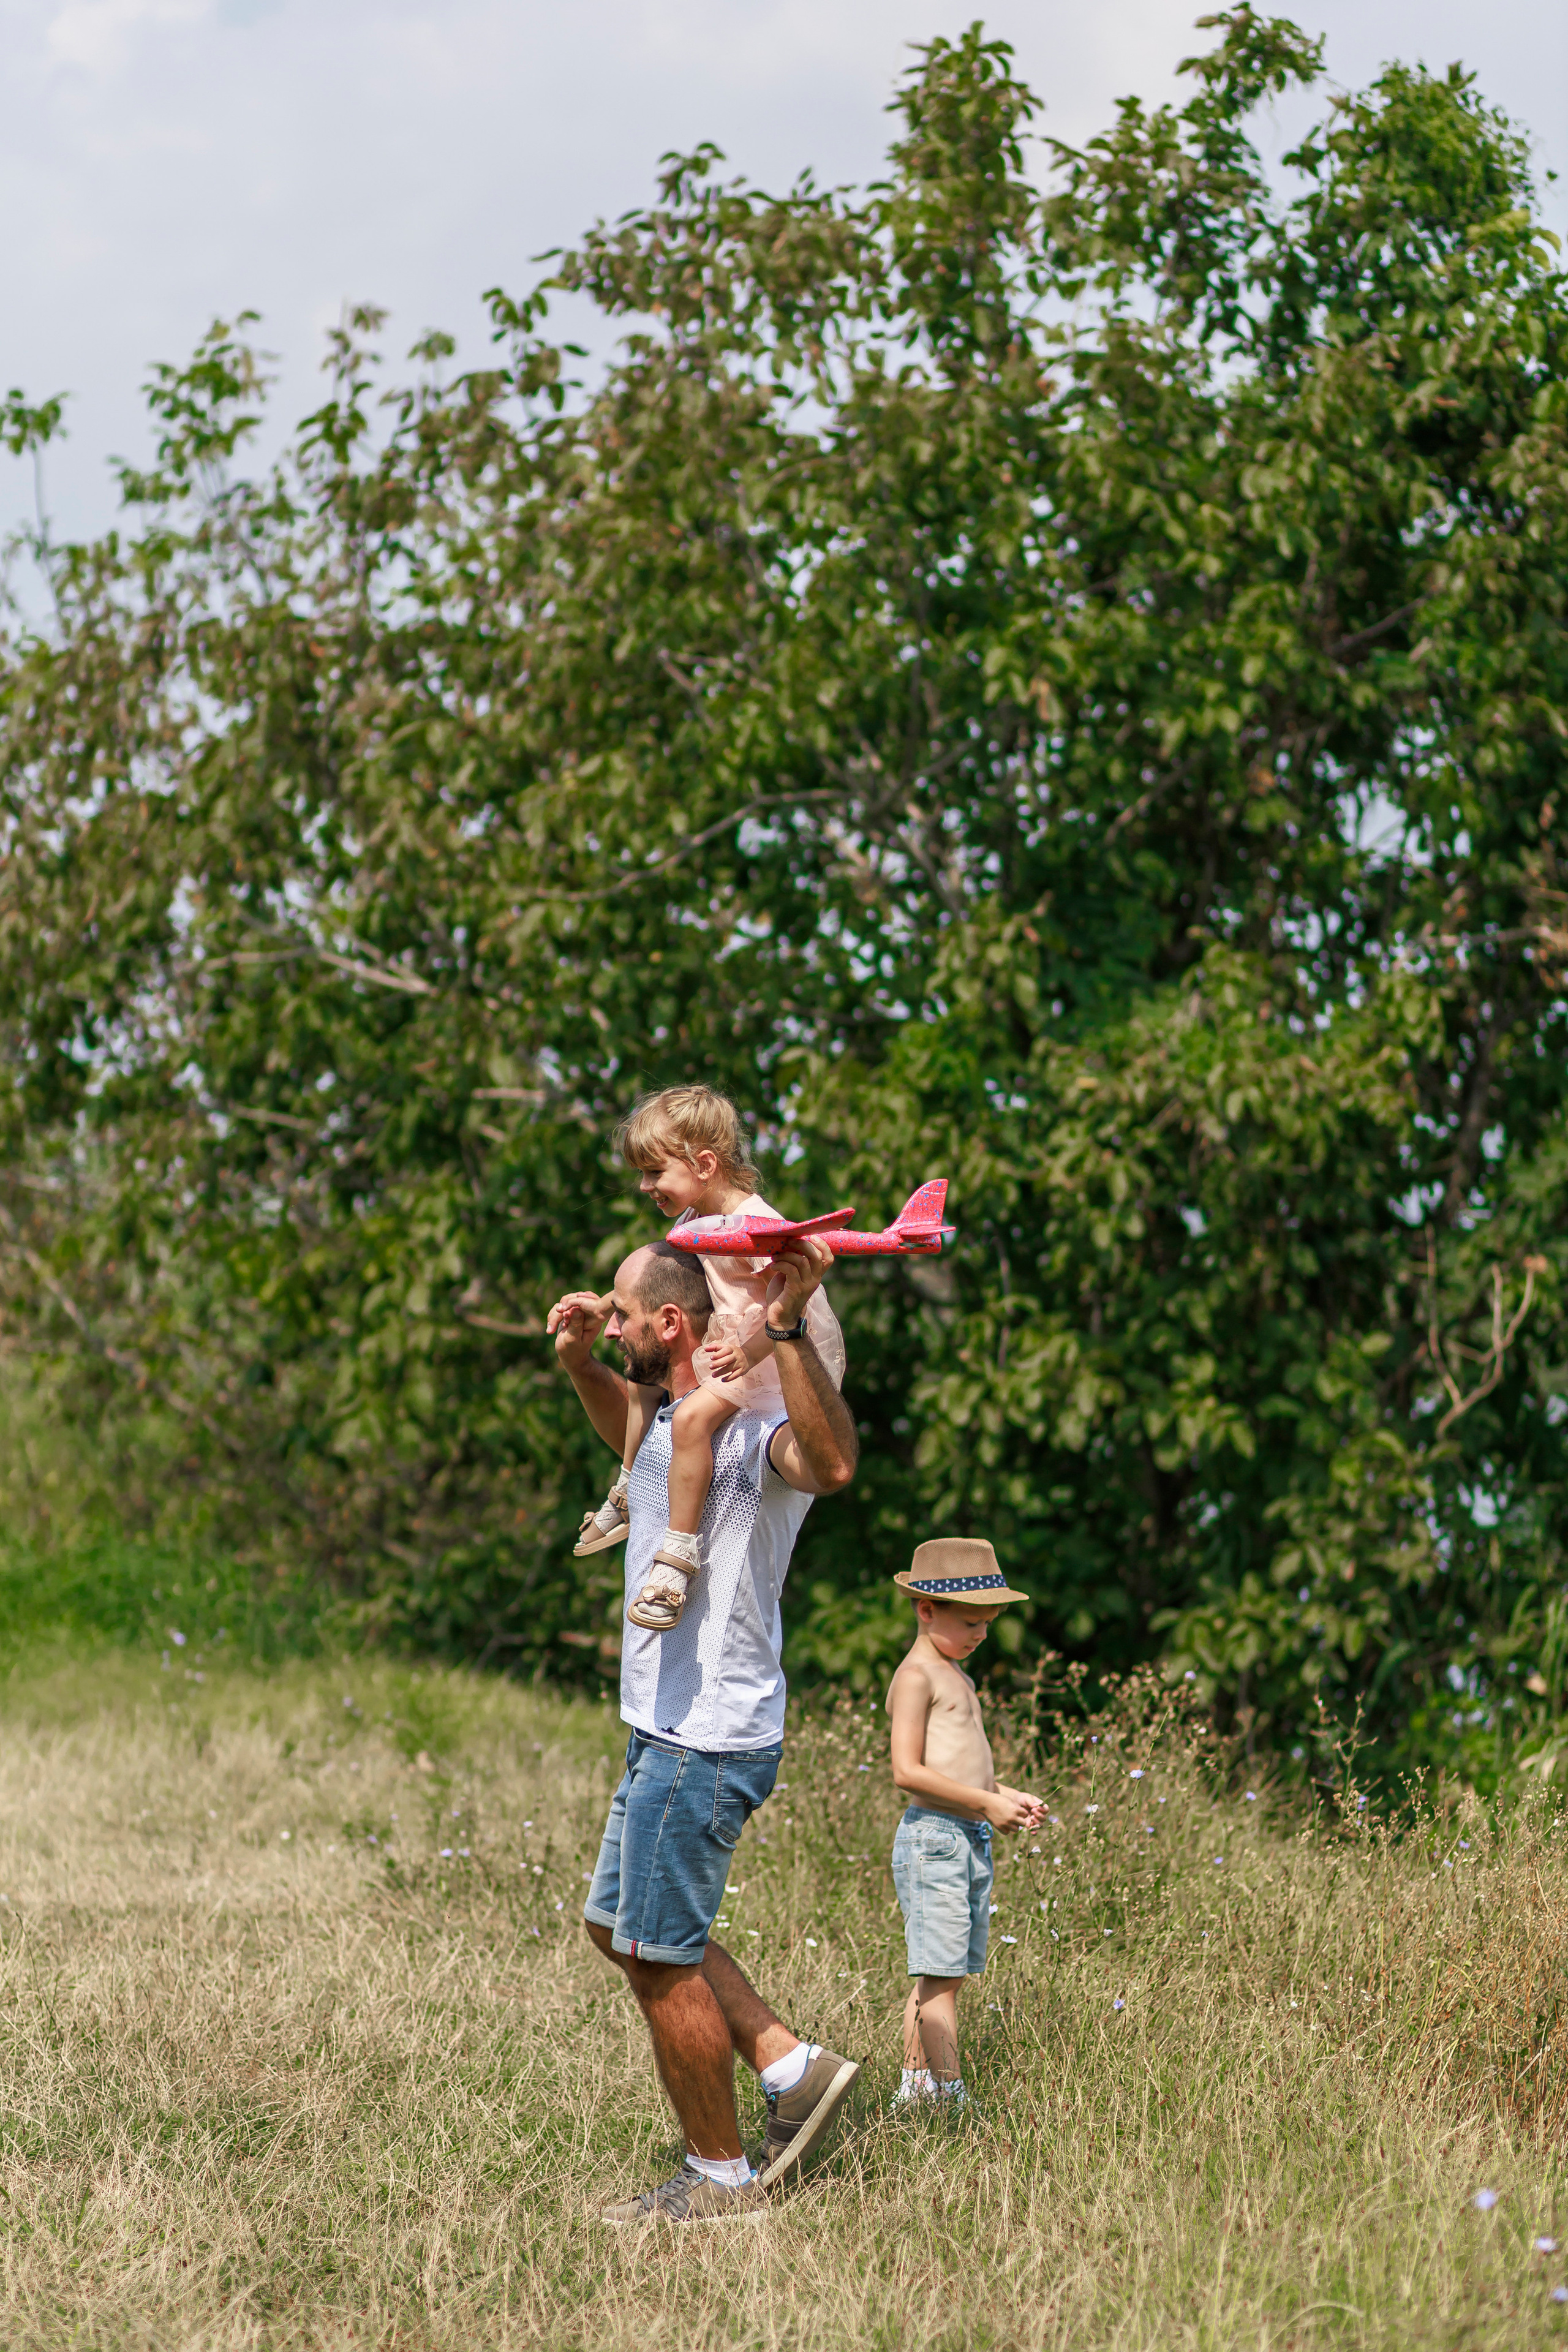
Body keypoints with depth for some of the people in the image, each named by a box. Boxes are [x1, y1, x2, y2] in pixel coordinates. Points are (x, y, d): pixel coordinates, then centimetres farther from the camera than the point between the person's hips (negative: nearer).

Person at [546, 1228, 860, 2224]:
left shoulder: (754, 1429, -20)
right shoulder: (672, 1421, 12)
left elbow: (833, 1464, -44)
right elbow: (626, 1429, 37)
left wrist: (791, 1327, -49)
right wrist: (578, 1359, 18)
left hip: (707, 1745, -11)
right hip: (668, 1732, 11)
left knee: (661, 1955, -2)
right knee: (620, 1923, 21)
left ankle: (720, 2177, 11)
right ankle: (793, 2065, 19)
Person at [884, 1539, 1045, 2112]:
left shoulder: (957, 1677, 21)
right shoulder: (917, 1676, -9)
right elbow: (908, 1770, -18)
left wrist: (1010, 1797, 12)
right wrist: (986, 1803, -15)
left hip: (972, 1840, 10)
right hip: (933, 1836, -10)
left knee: (939, 1977, 11)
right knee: (941, 1977, -9)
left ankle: (913, 2087, 17)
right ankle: (950, 2098, -9)